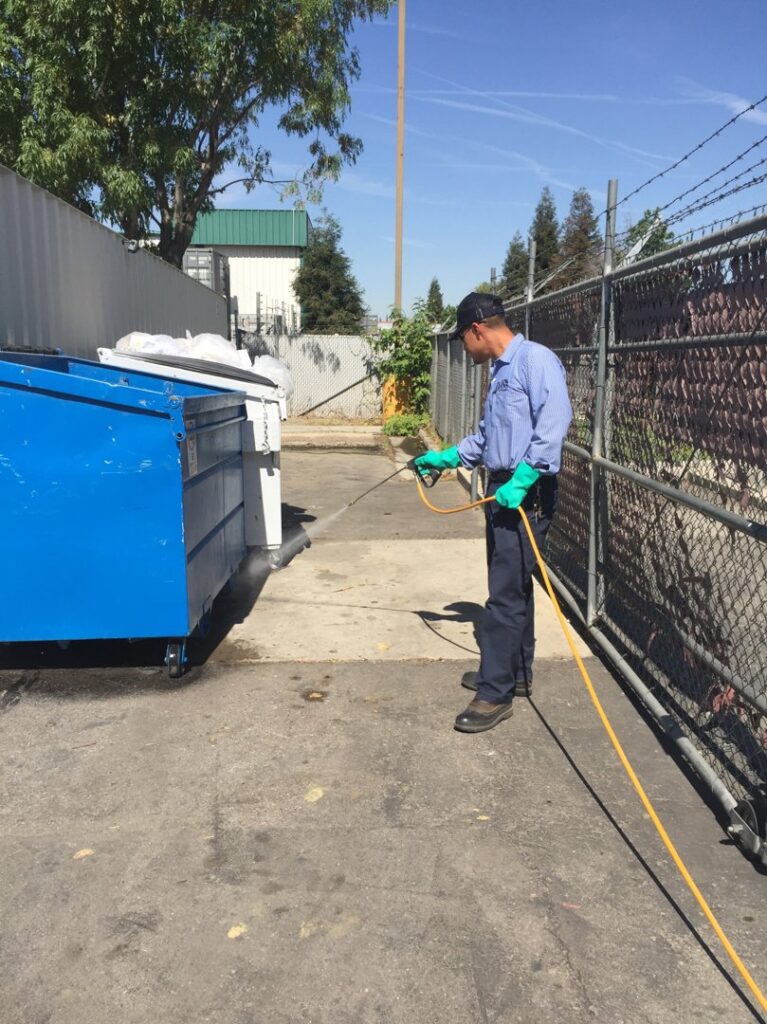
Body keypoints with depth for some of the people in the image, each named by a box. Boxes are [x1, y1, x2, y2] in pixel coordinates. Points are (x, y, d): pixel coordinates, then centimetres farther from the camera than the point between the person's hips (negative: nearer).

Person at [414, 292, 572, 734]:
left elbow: (555, 421, -26)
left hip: (526, 494, -10)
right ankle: (516, 672, 31)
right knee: (512, 586, 17)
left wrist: (521, 480, -30)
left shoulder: (536, 359, -12)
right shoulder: (501, 370, 19)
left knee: (505, 593, -7)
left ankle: (495, 693, 2)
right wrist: (446, 458, 30)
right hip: (503, 491, 10)